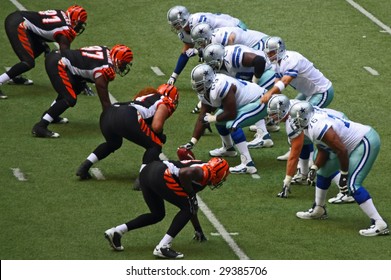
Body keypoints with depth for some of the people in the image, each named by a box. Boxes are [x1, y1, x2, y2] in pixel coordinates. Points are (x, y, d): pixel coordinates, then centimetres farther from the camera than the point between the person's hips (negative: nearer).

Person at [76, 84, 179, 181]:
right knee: (155, 146, 9)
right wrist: (160, 136, 20)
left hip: (106, 114, 8)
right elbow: (156, 126, 1)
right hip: (127, 118, -8)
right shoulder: (164, 103, 17)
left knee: (113, 143, 37)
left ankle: (84, 167, 26)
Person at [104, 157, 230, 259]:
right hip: (161, 176, -10)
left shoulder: (201, 168, 29)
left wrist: (198, 230, 46)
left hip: (146, 172, 10)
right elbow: (185, 174, -21)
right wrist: (191, 194, -6)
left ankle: (116, 232, 21)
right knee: (187, 208, 2)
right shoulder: (206, 173, 0)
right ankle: (163, 247, -4)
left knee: (157, 214, 25)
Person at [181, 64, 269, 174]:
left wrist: (213, 119, -12)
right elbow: (202, 118, 4)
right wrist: (192, 142, -1)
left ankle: (248, 164, -31)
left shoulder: (220, 87, -32)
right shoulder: (205, 92, 0)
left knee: (232, 125, -26)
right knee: (220, 120, 16)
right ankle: (228, 149, 42)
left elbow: (231, 114, -27)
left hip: (259, 103, -10)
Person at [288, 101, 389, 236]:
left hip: (366, 143, -11)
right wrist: (314, 168, 1)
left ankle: (379, 225, -22)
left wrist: (344, 175, -17)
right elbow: (323, 150, 14)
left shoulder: (317, 127, -27)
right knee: (324, 171, 19)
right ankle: (319, 210, 37)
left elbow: (342, 150, -26)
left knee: (352, 184, -20)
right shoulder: (310, 125, 5)